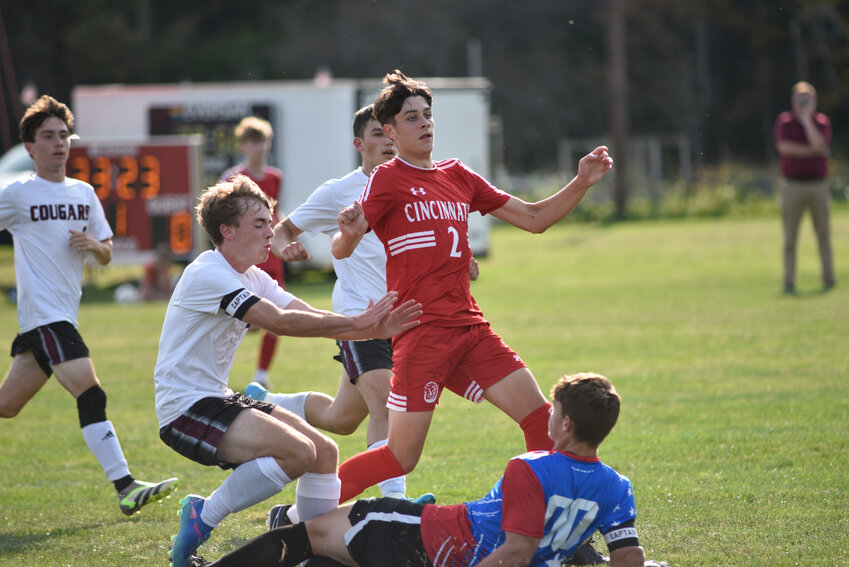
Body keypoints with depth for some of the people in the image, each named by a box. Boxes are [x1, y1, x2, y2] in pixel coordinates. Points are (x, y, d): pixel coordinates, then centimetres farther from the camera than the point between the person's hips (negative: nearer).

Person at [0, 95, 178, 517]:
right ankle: (125, 488, -24)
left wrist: (94, 244, -4)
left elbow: (106, 255, 17)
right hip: (43, 315, -7)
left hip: (64, 315, 7)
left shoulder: (83, 193, 14)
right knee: (90, 394, -19)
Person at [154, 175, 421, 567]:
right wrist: (355, 324, -22)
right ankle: (202, 519, -13)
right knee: (297, 451, -25)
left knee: (323, 451, 3)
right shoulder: (208, 275, -18)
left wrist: (373, 329, -11)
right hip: (186, 409, -10)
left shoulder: (252, 279, 13)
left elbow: (312, 319, 4)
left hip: (217, 400, 10)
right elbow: (279, 321, -26)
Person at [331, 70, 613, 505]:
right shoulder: (387, 180, -4)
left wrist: (581, 183, 6)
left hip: (469, 327, 6)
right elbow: (340, 249, -14)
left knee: (540, 418, -4)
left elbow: (534, 218, 19)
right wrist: (349, 234, -37)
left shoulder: (457, 176, 16)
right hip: (421, 333, -6)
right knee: (401, 458, -6)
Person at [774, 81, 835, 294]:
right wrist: (811, 151, -11)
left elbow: (819, 144, -15)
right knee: (790, 236, -2)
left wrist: (806, 119, -10)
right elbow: (783, 147, -13)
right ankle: (789, 282, 0)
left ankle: (828, 277, 10)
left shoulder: (822, 121, 4)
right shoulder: (784, 121, 3)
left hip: (818, 185, 1)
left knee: (823, 234, 3)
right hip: (792, 186, -1)